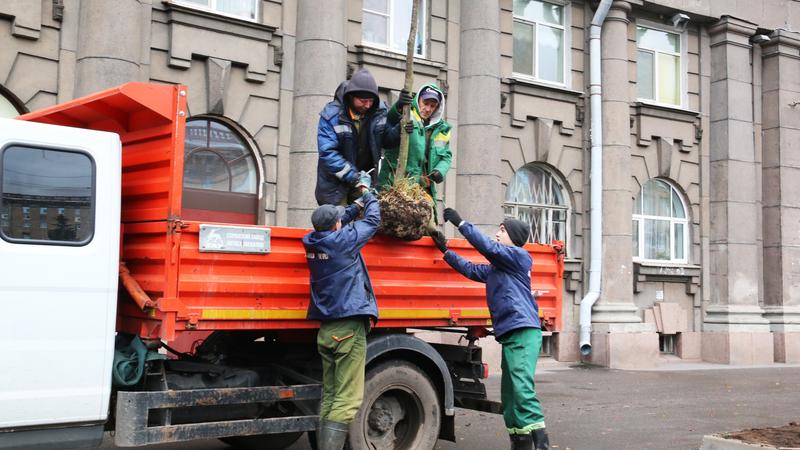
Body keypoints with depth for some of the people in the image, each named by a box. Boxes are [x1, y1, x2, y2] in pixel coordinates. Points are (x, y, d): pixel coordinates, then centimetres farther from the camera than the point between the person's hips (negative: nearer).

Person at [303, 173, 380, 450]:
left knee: (329, 397, 13)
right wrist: (366, 191, 17)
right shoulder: (343, 240, -11)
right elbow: (372, 220, 4)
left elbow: (345, 217, 23)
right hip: (350, 328, -7)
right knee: (346, 401, -8)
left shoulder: (313, 242, 5)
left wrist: (359, 201, 27)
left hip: (326, 330, 8)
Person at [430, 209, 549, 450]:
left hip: (524, 332, -10)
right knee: (509, 391, 8)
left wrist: (461, 223, -8)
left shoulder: (519, 256, -1)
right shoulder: (496, 269, 24)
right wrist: (446, 250, 27)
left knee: (522, 387, -21)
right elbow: (471, 270, 31)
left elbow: (488, 247, -12)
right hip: (510, 333, 10)